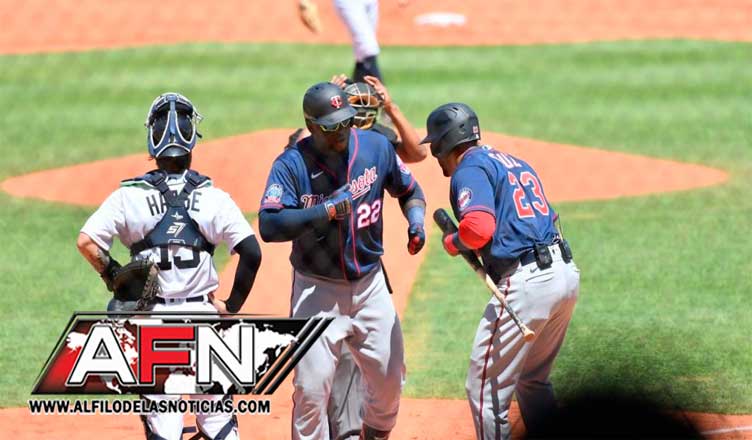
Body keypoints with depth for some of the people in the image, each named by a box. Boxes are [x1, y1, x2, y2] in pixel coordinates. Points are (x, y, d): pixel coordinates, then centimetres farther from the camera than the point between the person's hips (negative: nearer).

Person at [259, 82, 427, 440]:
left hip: (370, 285, 4)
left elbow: (408, 191, 12)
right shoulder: (292, 164, -16)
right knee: (311, 390, -7)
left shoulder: (375, 147, -5)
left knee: (389, 381, 10)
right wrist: (327, 211, -32)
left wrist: (416, 220, -9)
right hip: (317, 290, -4)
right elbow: (269, 226, -27)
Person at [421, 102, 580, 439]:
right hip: (567, 272, 9)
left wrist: (452, 244, 0)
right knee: (533, 379, 24)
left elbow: (480, 225, -21)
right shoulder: (515, 163, 23)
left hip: (525, 282, -9)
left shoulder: (470, 168, -4)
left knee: (485, 386, -2)